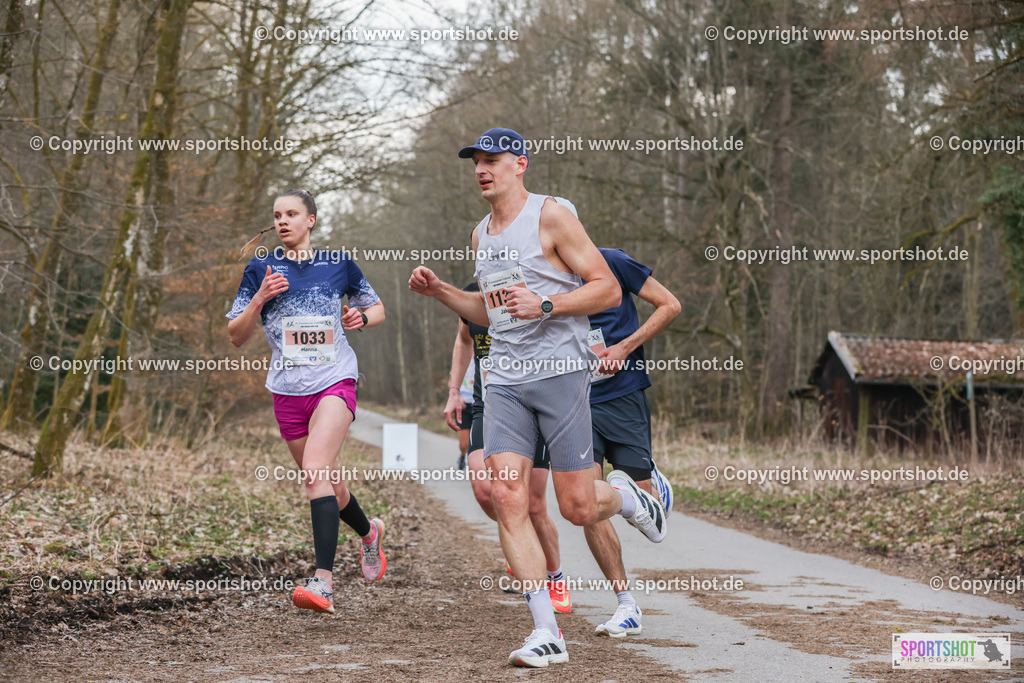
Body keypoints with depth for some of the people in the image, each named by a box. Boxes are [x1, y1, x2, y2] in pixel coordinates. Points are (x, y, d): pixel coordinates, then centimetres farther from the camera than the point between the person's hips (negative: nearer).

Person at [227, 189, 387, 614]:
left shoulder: (338, 265, 6)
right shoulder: (261, 270, 6)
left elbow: (377, 309, 20)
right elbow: (236, 336, 4)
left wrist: (362, 317, -3)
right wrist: (260, 299, -12)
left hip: (334, 383, -3)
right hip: (287, 390, 3)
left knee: (315, 471, -23)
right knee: (325, 483, 12)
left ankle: (323, 582, -30)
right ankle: (368, 532, 45)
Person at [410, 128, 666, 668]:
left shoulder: (551, 216, -5)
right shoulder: (481, 234, 17)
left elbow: (608, 290, -8)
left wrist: (545, 305, -18)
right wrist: (438, 291, 15)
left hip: (560, 372, -6)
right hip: (504, 381, 6)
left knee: (577, 508, -5)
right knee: (507, 497, -10)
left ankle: (625, 495, 33)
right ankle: (546, 632, -7)